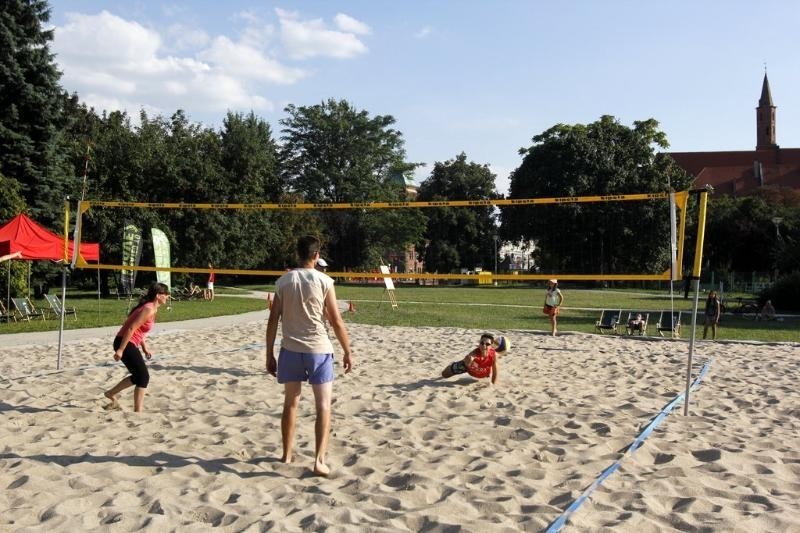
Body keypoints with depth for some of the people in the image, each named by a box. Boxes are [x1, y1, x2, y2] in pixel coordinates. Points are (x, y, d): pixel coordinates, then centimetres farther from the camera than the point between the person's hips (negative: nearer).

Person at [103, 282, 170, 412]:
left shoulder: (152, 309, 12)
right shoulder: (149, 310, -19)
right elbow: (131, 329, -23)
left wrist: (145, 348, 17)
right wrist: (120, 350, -24)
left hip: (130, 344, 10)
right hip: (125, 343, -10)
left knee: (138, 376, 20)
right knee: (143, 377, -6)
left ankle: (111, 393, 33)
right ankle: (138, 411, -3)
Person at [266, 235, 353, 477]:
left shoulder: (283, 281, 1)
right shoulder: (324, 281, -7)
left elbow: (273, 321, 1)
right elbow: (336, 322, -7)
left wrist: (269, 354, 10)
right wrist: (347, 352, 3)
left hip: (290, 349, 3)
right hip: (318, 350, -3)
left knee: (290, 403, 17)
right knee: (323, 405, 4)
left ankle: (287, 454, 28)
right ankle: (319, 460, -6)